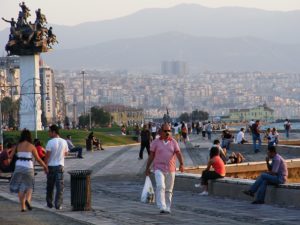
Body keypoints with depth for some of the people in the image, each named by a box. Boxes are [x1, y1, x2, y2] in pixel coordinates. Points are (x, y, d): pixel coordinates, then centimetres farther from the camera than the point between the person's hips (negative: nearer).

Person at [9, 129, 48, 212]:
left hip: (19, 166, 2)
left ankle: (22, 207, 8)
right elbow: (38, 159, -2)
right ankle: (27, 200, -15)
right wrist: (45, 166, 10)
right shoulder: (31, 146, -3)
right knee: (29, 186, 12)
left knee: (20, 187, 10)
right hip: (28, 167, -2)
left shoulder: (18, 146, 3)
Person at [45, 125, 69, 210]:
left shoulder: (50, 142, -14)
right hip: (60, 166, 2)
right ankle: (58, 204, -5)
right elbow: (66, 153, 13)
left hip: (51, 166, -2)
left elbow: (47, 156, -14)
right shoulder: (64, 142, 0)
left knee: (50, 186, 12)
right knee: (60, 186, 1)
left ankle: (49, 203, 21)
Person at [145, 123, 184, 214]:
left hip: (171, 170, 2)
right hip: (159, 169, -2)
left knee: (169, 190, 9)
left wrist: (181, 164, -22)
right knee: (160, 187, -19)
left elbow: (178, 153, -6)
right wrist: (147, 168, 6)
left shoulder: (173, 142, 5)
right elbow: (151, 155, 6)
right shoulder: (156, 142, 2)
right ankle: (162, 207, -25)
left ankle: (167, 208, 19)